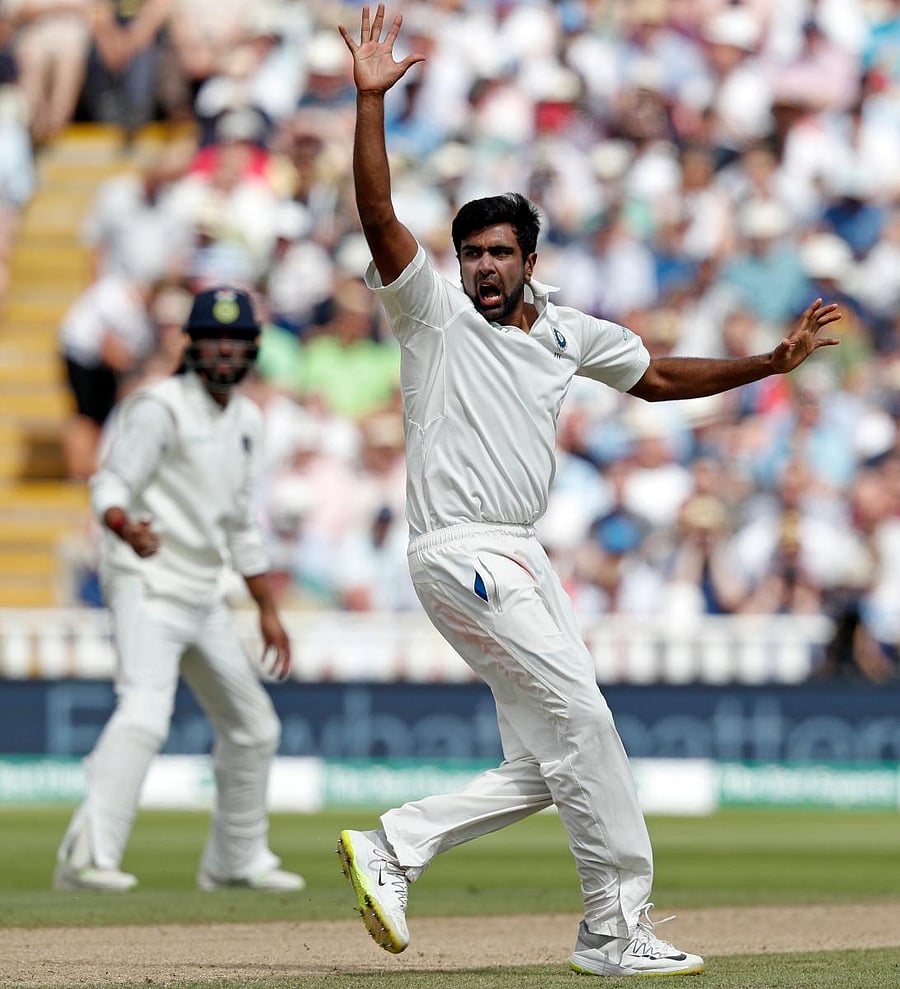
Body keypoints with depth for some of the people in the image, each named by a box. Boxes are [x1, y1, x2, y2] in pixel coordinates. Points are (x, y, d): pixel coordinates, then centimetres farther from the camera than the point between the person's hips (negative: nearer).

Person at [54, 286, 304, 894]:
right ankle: (87, 859, -34)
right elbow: (111, 485, -17)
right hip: (150, 585, -9)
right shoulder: (161, 407, -10)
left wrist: (268, 611, 20)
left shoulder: (246, 420, 14)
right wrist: (126, 526, -40)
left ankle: (237, 861, 30)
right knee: (145, 713, -27)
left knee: (254, 727, 15)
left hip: (203, 596, 9)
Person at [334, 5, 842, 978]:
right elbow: (378, 217, -16)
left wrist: (768, 362, 17)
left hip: (521, 559, 8)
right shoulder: (435, 314, -3)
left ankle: (392, 845, 12)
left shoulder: (567, 333, 14)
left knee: (542, 767, 5)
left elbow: (655, 377, 26)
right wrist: (370, 100, -25)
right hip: (461, 554, -8)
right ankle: (616, 927, -6)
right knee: (580, 719, -12)